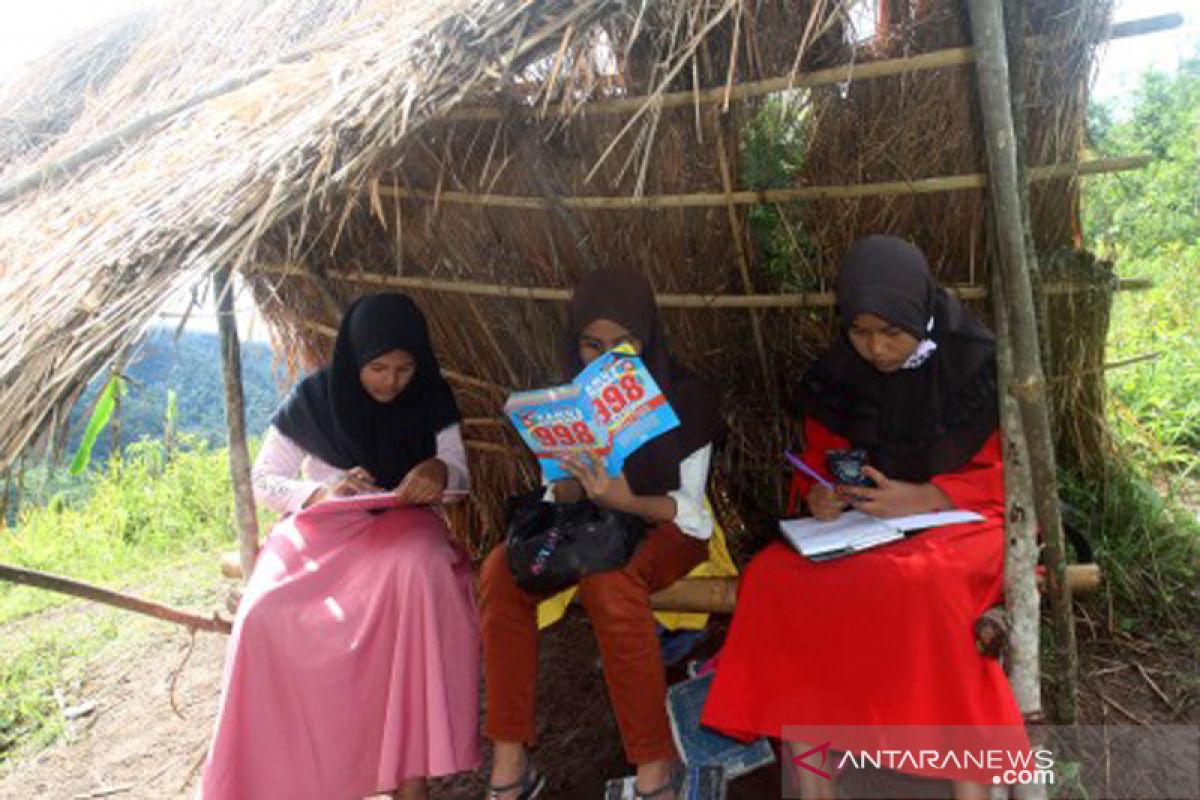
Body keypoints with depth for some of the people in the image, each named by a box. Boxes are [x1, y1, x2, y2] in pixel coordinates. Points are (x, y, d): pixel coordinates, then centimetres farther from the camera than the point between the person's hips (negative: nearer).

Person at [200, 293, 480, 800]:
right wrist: (322, 491, -20)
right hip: (321, 525, 0)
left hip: (401, 523, 0)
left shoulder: (431, 398, 0)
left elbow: (460, 475, 2)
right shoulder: (312, 399, -5)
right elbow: (263, 483, 0)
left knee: (423, 570, -38)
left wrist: (438, 471, -23)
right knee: (265, 613, -32)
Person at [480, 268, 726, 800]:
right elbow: (558, 496, 4)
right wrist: (567, 491, -21)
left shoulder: (684, 397, -9)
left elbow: (689, 506, -11)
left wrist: (626, 501, -31)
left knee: (608, 583, -37)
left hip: (667, 527, -4)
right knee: (501, 570, -25)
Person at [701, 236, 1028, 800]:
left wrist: (923, 497, -22)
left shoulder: (977, 363, -8)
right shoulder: (838, 373, 2)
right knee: (774, 579, -24)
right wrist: (818, 493, -14)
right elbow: (820, 456, 11)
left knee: (918, 585, -38)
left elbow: (1008, 473, -5)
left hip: (963, 518, -3)